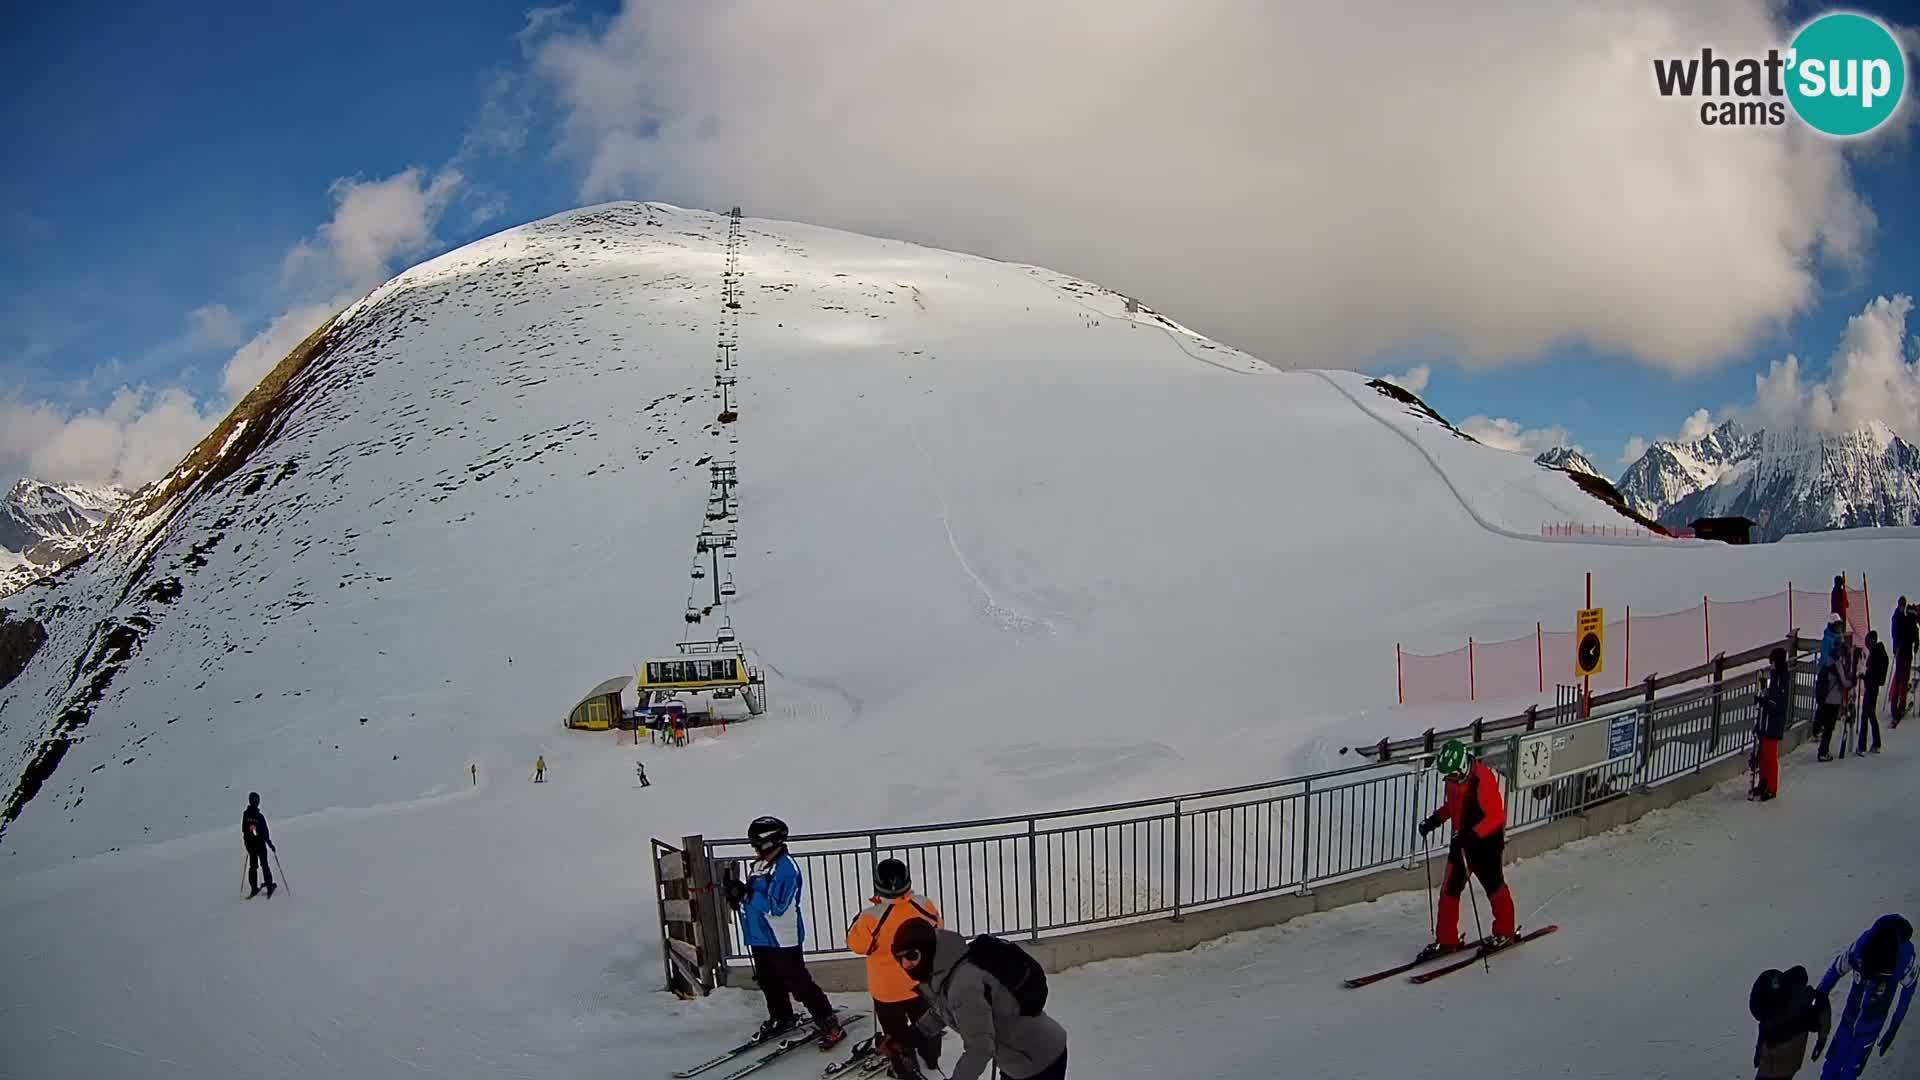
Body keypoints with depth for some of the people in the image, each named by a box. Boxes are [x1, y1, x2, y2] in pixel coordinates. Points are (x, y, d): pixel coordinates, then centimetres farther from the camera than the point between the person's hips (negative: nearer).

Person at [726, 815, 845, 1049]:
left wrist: (746, 893, -29)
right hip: (760, 938, 9)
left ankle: (829, 1024, 3)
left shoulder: (785, 867, -21)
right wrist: (739, 896, -3)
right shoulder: (760, 866, 8)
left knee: (799, 983, -5)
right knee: (768, 982, 20)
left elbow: (775, 907, -27)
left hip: (782, 939, -9)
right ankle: (781, 1019, 39)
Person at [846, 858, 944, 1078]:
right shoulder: (924, 906, -18)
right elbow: (937, 932, 1)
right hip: (922, 981, 5)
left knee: (896, 1030, 17)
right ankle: (931, 1056, 47)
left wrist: (857, 922, 3)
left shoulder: (872, 918, -30)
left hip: (889, 988, -4)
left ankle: (904, 1066, 28)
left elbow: (857, 945, -12)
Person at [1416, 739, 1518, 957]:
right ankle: (1446, 939, 12)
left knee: (1493, 885, 11)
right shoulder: (1454, 777, -1)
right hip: (1462, 839, 7)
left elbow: (1495, 816, -27)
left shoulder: (1482, 779, -26)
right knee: (1450, 888, 4)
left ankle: (1505, 932, 32)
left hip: (1486, 840, -7)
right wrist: (1435, 819, 2)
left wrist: (1470, 836, -36)